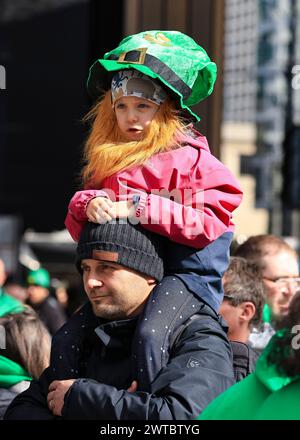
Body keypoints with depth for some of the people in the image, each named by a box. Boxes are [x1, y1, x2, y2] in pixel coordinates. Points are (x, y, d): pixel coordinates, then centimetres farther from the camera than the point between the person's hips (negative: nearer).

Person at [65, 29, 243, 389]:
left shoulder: (192, 158, -2)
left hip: (185, 268, -7)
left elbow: (207, 222, -15)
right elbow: (77, 225, 14)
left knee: (150, 335, -31)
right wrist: (87, 204, -11)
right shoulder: (108, 160, 16)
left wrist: (138, 208, -19)